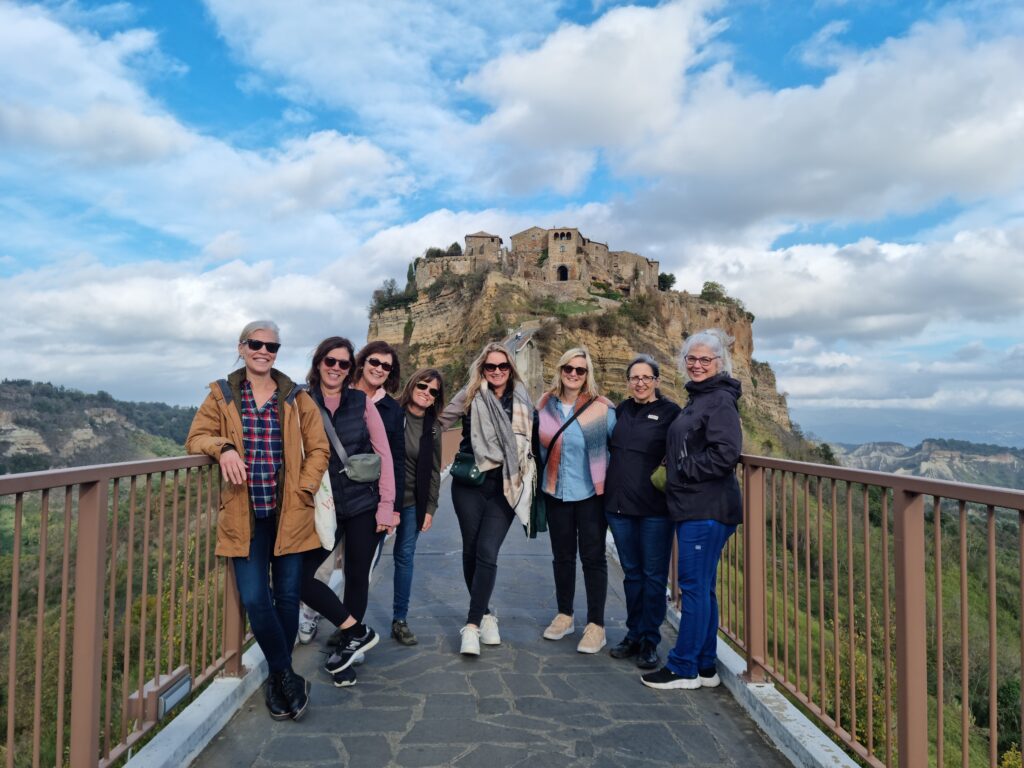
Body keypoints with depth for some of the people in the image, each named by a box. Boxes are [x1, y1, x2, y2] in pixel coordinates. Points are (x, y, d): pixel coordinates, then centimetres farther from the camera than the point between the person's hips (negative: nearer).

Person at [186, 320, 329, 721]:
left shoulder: (296, 398, 4)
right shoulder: (222, 395, 5)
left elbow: (318, 448, 6)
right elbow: (196, 437, 5)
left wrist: (304, 489, -5)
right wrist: (222, 446, -17)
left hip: (289, 513, 0)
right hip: (244, 515, 0)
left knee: (287, 596, 6)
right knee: (254, 600, -5)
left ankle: (277, 679, 26)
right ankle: (288, 677, 15)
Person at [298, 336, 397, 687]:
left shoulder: (362, 402, 0)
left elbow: (383, 455, -1)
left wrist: (386, 505, -5)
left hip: (364, 504, 0)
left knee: (357, 577, 9)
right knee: (300, 576, -10)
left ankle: (346, 645, 30)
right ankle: (358, 632, 9)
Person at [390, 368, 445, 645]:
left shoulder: (433, 427, 4)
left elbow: (434, 471, 8)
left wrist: (430, 508, 4)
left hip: (412, 502, 3)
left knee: (405, 557, 8)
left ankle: (400, 620, 19)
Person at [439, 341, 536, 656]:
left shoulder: (522, 401, 8)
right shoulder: (471, 396, 0)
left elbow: (530, 440, 16)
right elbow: (442, 421, 0)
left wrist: (525, 477, 12)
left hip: (505, 486, 0)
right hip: (470, 483, 0)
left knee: (487, 552, -11)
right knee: (471, 550, 8)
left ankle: (472, 624, -4)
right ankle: (484, 614, 27)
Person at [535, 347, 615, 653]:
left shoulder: (602, 408, -9)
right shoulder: (545, 404, 2)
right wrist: (541, 481, 14)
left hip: (591, 493, -3)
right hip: (555, 493, 4)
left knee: (593, 558, 4)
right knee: (562, 556, 15)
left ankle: (596, 625, 16)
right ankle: (564, 616, 31)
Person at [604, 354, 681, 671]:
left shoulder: (670, 412, -4)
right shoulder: (620, 411, 10)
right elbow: (607, 448, 20)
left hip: (654, 509, -4)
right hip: (619, 504, 4)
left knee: (653, 574, 5)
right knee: (631, 573, 14)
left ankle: (650, 641, 18)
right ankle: (633, 634, 27)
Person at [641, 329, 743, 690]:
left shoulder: (720, 401, -12)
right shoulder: (698, 399, 18)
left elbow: (725, 455, -21)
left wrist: (685, 470, -12)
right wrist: (674, 474, 12)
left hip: (708, 510, -10)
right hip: (693, 507, 10)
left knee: (694, 587, -2)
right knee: (701, 588, 15)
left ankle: (683, 668, 9)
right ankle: (705, 667, 25)